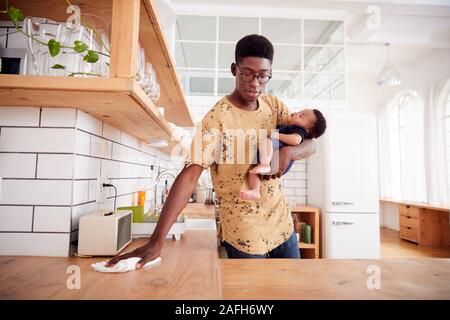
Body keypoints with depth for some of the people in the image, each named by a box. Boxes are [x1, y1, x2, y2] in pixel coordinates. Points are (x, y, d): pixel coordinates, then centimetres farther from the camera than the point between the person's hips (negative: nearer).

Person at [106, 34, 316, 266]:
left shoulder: (274, 105, -1)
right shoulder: (217, 118, -20)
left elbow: (309, 145, 0)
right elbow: (189, 176, -28)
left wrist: (286, 152, -24)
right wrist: (156, 241, -34)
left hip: (281, 222, 6)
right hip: (243, 233, -6)